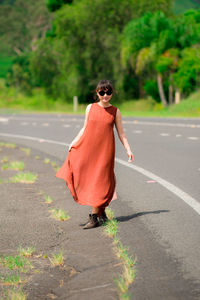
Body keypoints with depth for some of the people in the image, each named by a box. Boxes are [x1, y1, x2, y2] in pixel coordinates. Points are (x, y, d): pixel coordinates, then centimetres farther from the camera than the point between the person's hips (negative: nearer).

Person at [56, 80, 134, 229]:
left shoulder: (115, 111, 3)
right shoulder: (90, 108, 6)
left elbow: (121, 132, 7)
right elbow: (85, 129, 12)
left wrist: (128, 149, 1)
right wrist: (74, 142, 4)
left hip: (105, 149, -2)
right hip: (88, 148, 2)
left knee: (99, 181, -4)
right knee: (85, 178, 2)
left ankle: (94, 217, 2)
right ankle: (101, 212, 18)